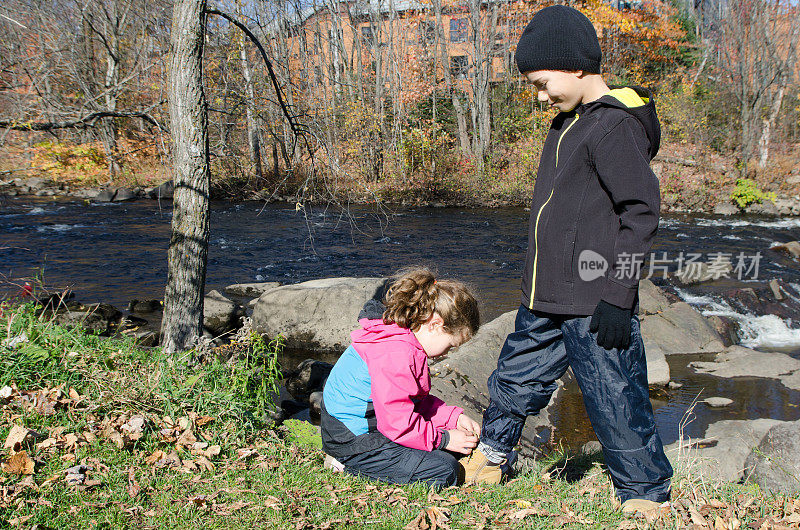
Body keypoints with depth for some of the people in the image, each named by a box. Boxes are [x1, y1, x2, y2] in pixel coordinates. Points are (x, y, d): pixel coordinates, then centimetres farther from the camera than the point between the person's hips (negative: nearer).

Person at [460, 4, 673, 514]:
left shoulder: (614, 126, -15)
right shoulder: (568, 123, 14)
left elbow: (642, 211, -19)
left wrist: (618, 297, -20)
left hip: (594, 308, -9)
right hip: (546, 300, 9)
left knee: (616, 401, 2)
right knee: (515, 379, 19)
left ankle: (646, 497, 21)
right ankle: (488, 460, 38)